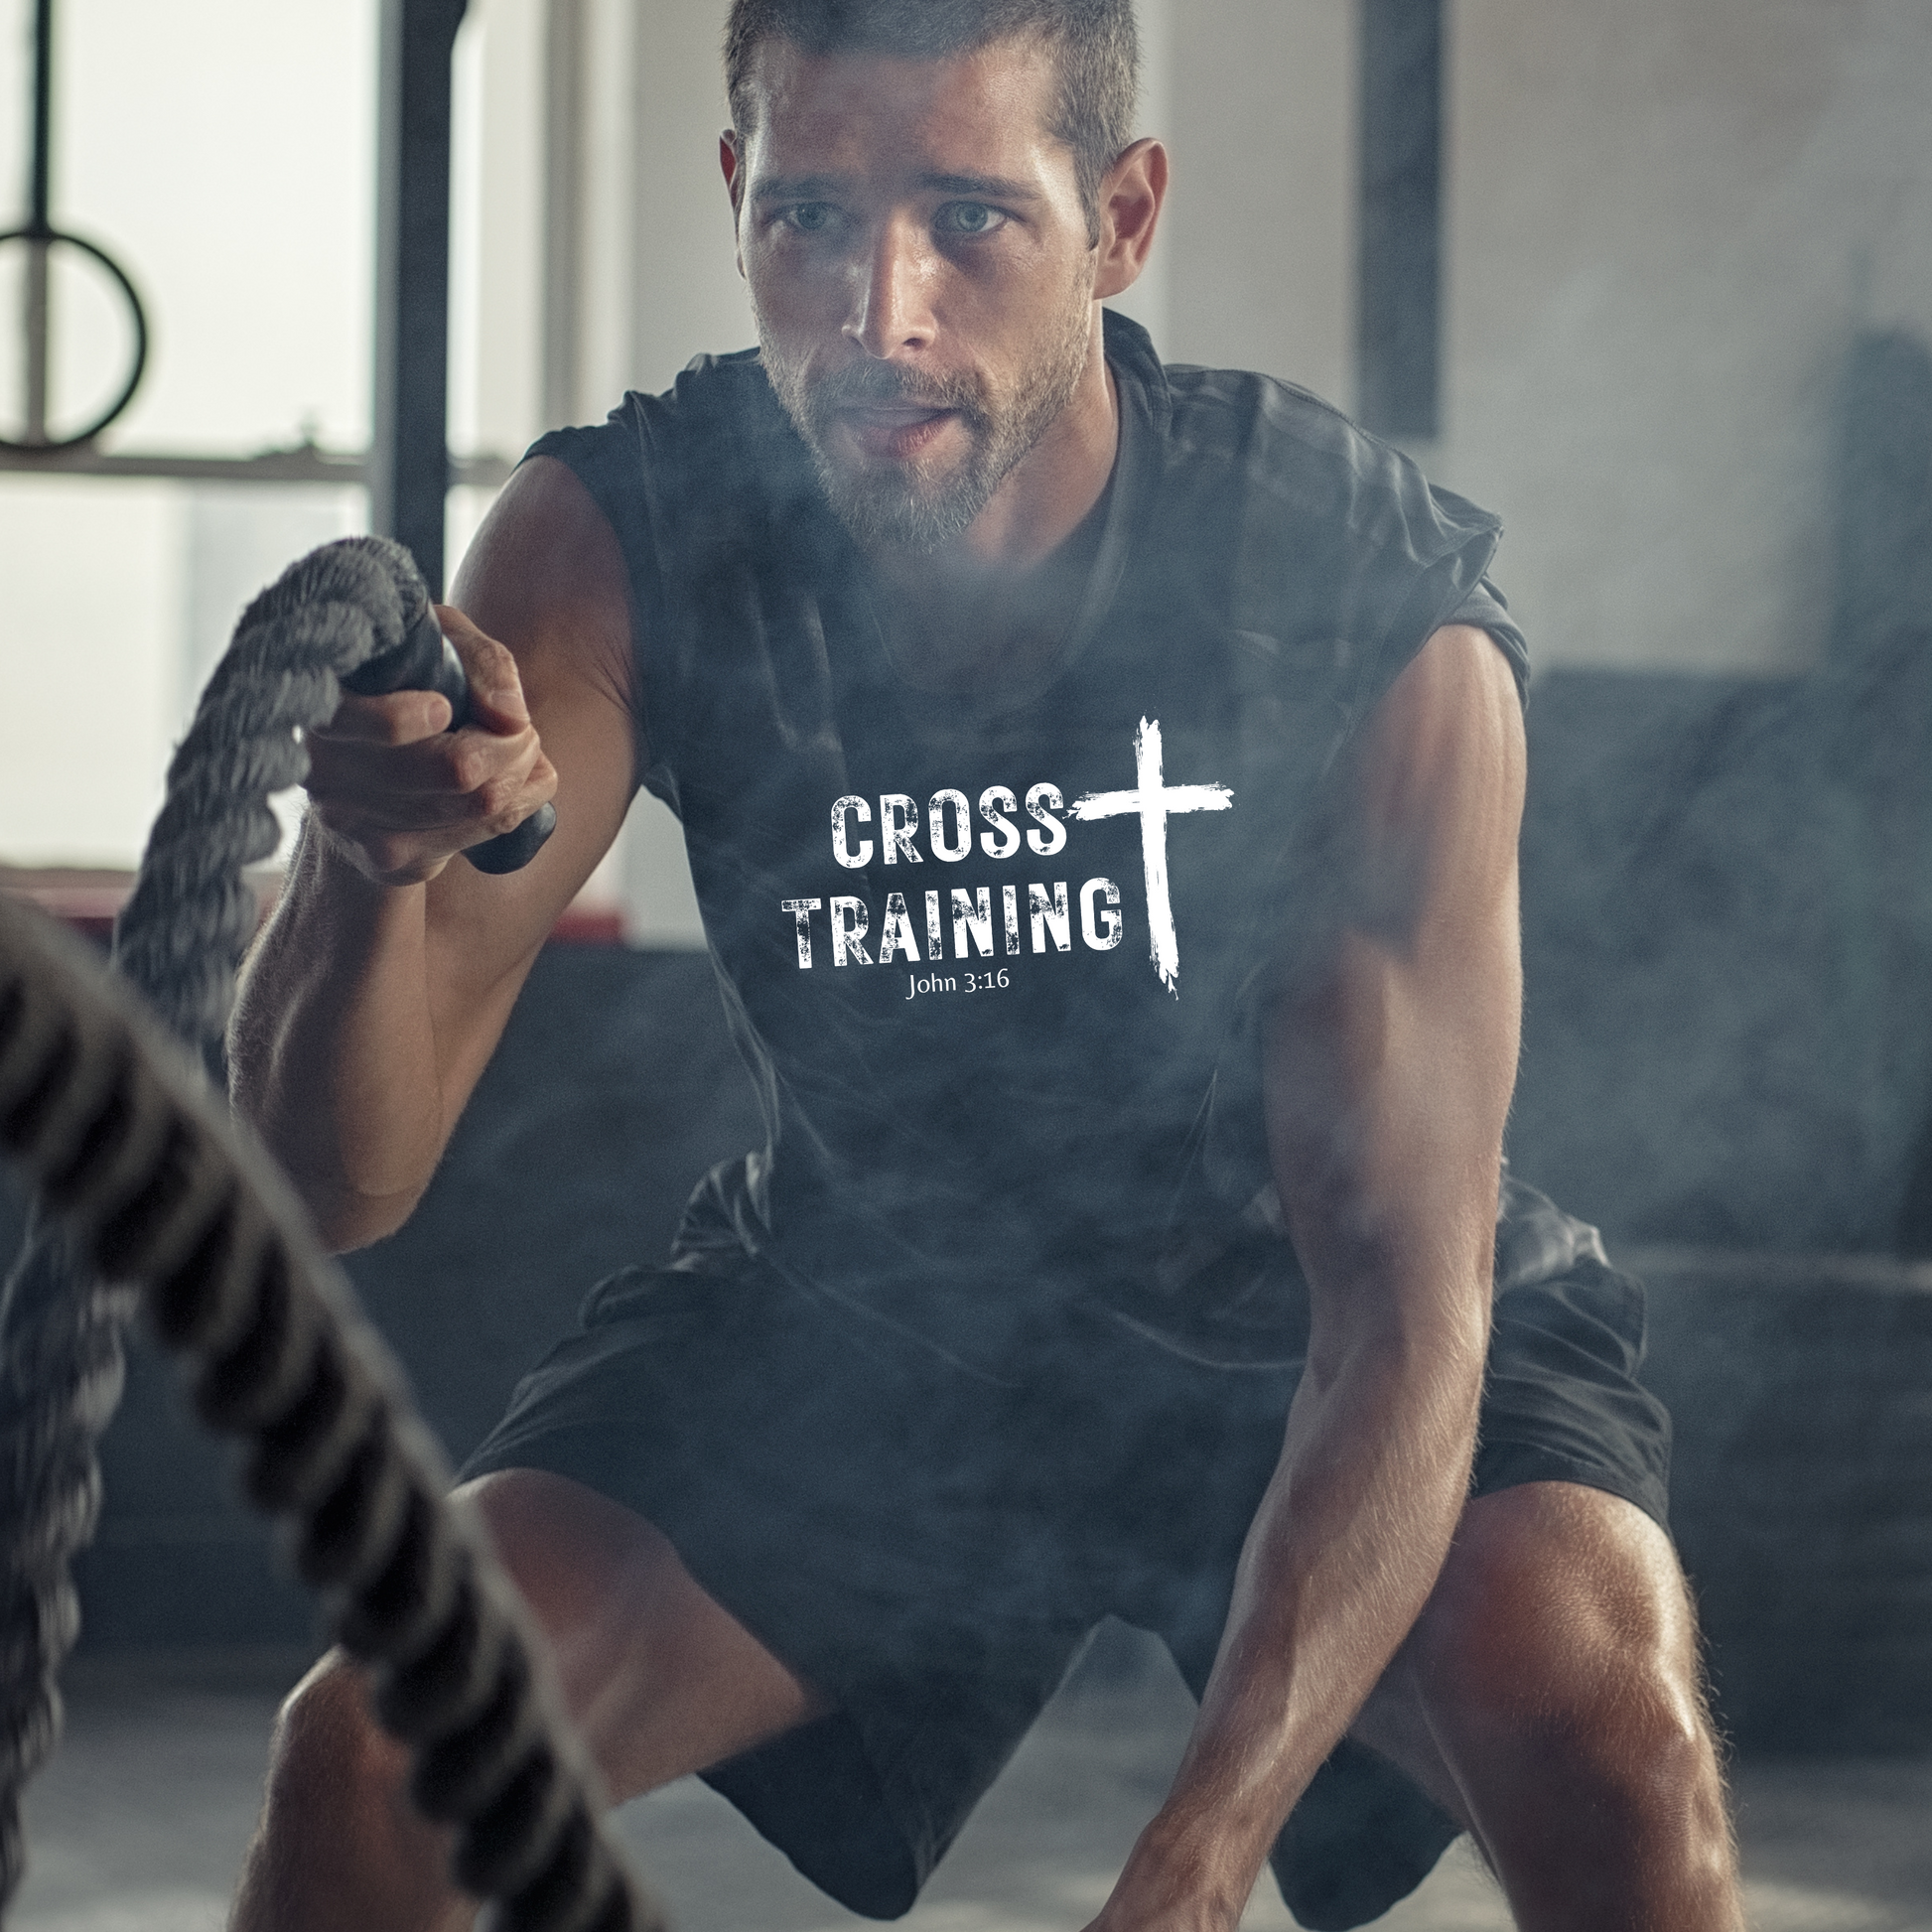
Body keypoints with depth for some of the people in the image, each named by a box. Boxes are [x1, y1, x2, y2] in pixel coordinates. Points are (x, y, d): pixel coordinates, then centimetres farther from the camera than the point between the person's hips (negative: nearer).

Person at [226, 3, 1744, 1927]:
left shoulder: (1377, 611, -29)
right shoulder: (618, 545, -21)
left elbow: (1399, 1295, -31)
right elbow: (338, 1176, -26)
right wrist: (363, 870, -51)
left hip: (1303, 1337, -2)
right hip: (851, 1323, 2)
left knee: (1603, 1735, -30)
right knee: (368, 1751, -17)